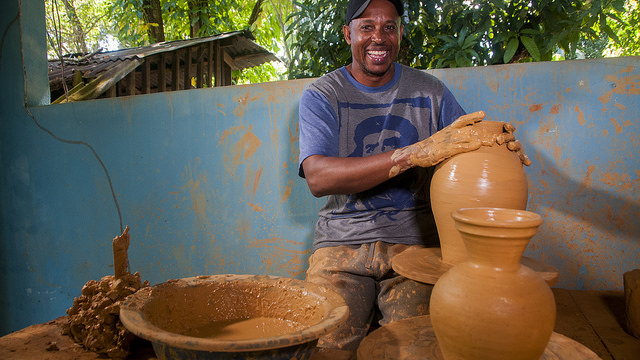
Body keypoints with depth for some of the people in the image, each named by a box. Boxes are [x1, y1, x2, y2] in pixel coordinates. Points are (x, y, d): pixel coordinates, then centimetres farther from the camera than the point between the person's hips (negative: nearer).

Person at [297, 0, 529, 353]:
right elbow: (318, 178, -18)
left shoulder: (429, 90, 9)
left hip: (415, 238, 1)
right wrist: (415, 153, -28)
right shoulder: (321, 95, -1)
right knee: (327, 346, -16)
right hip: (344, 241, -1)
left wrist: (499, 144, -18)